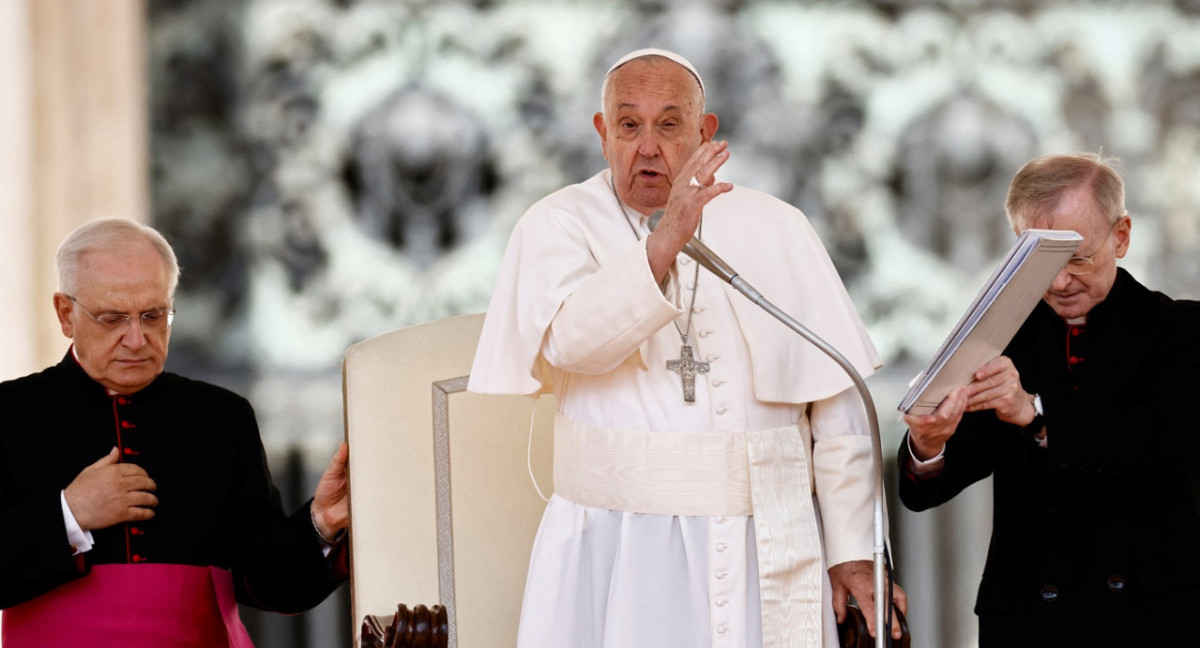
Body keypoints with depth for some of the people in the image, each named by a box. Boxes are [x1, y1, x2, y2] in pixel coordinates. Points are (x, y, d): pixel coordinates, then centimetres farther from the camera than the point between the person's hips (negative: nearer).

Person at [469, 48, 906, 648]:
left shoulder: (775, 230, 8)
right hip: (619, 554, -2)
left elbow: (837, 406, 6)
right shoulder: (556, 226, 2)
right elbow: (570, 340, -20)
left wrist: (853, 548, 1)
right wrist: (666, 240, -32)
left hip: (763, 550, 2)